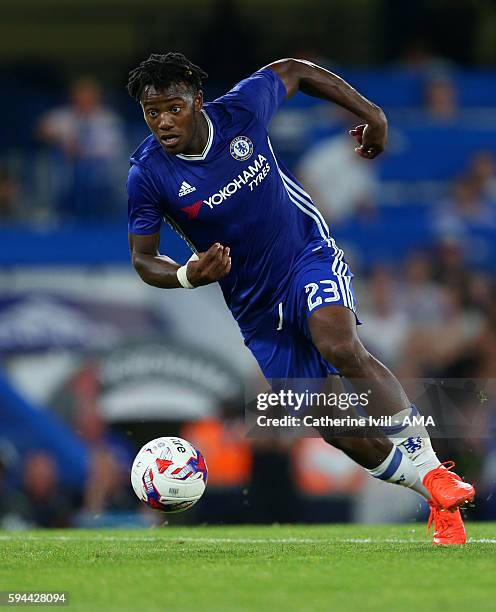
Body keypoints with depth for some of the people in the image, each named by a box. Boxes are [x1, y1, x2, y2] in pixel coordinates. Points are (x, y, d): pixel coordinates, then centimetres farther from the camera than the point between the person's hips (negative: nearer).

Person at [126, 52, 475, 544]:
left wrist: (370, 113, 7)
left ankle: (427, 462, -22)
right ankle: (433, 490, 18)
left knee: (341, 347, -32)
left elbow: (292, 71, 5)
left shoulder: (241, 108, -15)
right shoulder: (147, 175, -16)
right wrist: (189, 276, -28)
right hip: (254, 300, 2)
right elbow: (143, 259, -7)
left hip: (308, 255, -2)